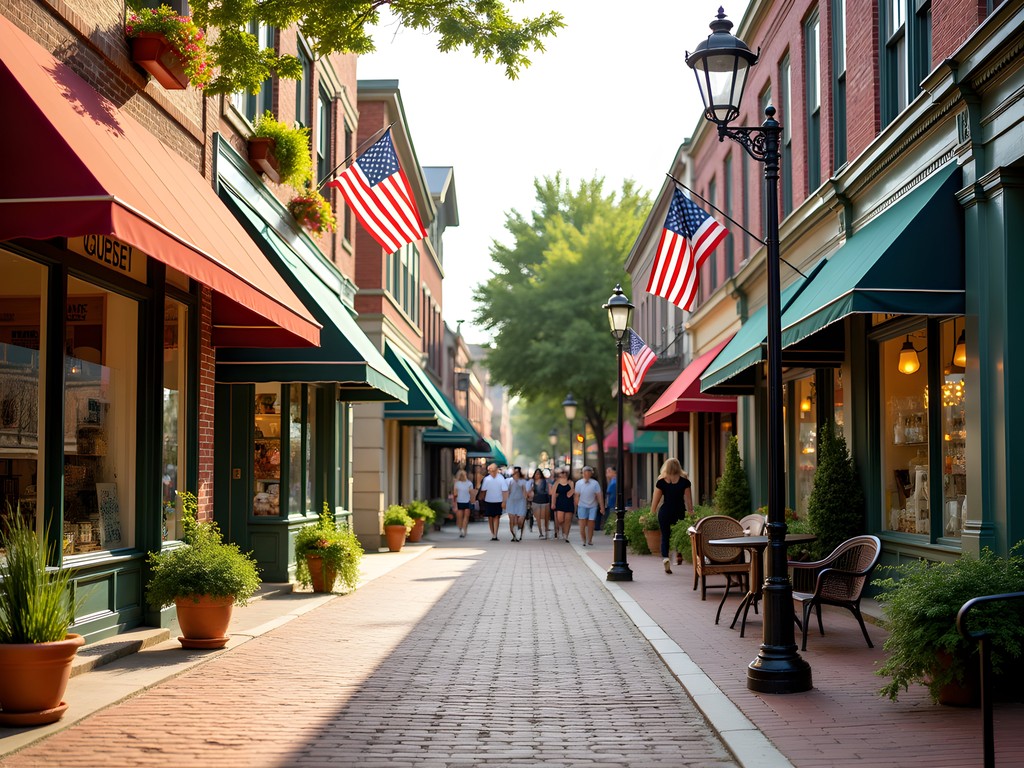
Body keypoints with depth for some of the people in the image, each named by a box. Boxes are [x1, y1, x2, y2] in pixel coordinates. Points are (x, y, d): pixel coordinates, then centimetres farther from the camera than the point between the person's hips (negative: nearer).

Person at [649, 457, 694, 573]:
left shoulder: (661, 481, -2)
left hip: (665, 511, 0)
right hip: (680, 511, 0)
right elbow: (688, 499, 0)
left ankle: (665, 557, -15)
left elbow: (655, 500, 0)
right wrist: (690, 511, 6)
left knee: (665, 536, 4)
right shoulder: (684, 481, -1)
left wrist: (652, 513, 7)